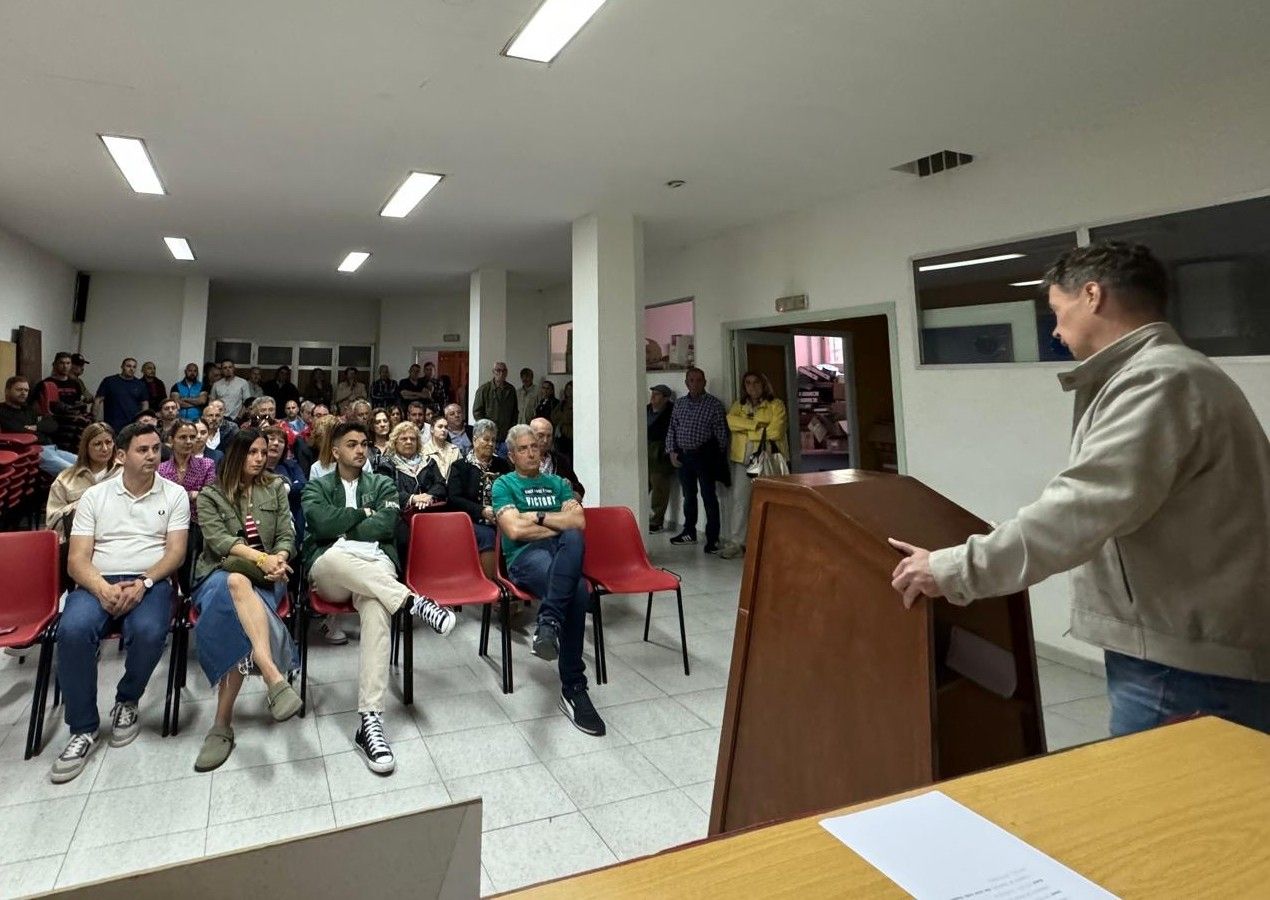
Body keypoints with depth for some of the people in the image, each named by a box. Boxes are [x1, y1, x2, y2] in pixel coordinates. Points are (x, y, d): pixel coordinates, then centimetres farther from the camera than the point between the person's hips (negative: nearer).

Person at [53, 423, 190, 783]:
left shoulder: (174, 494, 7)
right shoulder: (94, 496, 10)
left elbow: (175, 552, 0)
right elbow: (77, 559, 2)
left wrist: (143, 583, -18)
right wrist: (103, 589, -19)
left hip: (151, 581, -1)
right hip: (98, 582, 1)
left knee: (148, 632, -33)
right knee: (72, 631, -31)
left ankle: (127, 702, 0)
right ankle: (83, 729, -12)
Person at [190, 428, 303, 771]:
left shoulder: (275, 488, 15)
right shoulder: (210, 495, 9)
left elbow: (287, 536, 8)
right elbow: (218, 540, -7)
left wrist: (278, 557, -16)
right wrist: (258, 557, -24)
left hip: (264, 577, 2)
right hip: (219, 574, -1)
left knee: (238, 625, -32)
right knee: (238, 582, -40)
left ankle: (223, 723, -31)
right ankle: (275, 678, -55)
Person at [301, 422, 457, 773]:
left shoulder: (382, 484, 21)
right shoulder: (317, 487, 19)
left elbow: (387, 524, 1)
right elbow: (322, 523, -4)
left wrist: (342, 528, 1)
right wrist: (363, 514, 4)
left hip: (375, 566, 0)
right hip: (330, 570, 0)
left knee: (377, 610, -36)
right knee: (334, 555, -41)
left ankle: (370, 721, -41)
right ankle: (412, 601, -38)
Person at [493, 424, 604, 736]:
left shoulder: (557, 483, 25)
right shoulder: (504, 484, 13)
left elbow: (579, 522, 8)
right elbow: (515, 530, -4)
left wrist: (537, 516, 0)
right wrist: (559, 523, 2)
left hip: (564, 554, 3)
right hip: (526, 555, -3)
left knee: (573, 539, -37)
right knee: (577, 591, -35)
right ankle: (573, 687, -33)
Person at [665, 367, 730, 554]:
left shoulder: (713, 404, -3)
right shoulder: (679, 404, 12)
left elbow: (721, 432, -4)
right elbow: (671, 430, 14)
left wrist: (717, 454, -6)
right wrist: (672, 451, 4)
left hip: (704, 455, -5)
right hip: (683, 456, 5)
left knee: (709, 496, -4)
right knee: (688, 496, 15)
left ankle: (712, 538, 1)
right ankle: (689, 533, 27)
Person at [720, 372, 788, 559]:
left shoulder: (776, 404, 4)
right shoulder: (739, 405, 17)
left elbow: (774, 431, -11)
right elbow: (731, 421, -4)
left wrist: (746, 430, -4)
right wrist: (757, 425, -13)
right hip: (742, 459, 3)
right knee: (738, 498, -3)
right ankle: (736, 541, 2)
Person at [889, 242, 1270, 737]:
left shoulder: (1157, 381, -18)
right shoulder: (1164, 374, 17)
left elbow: (1082, 509, -27)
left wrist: (954, 569, -23)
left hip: (1186, 665, -10)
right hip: (1184, 649, 10)